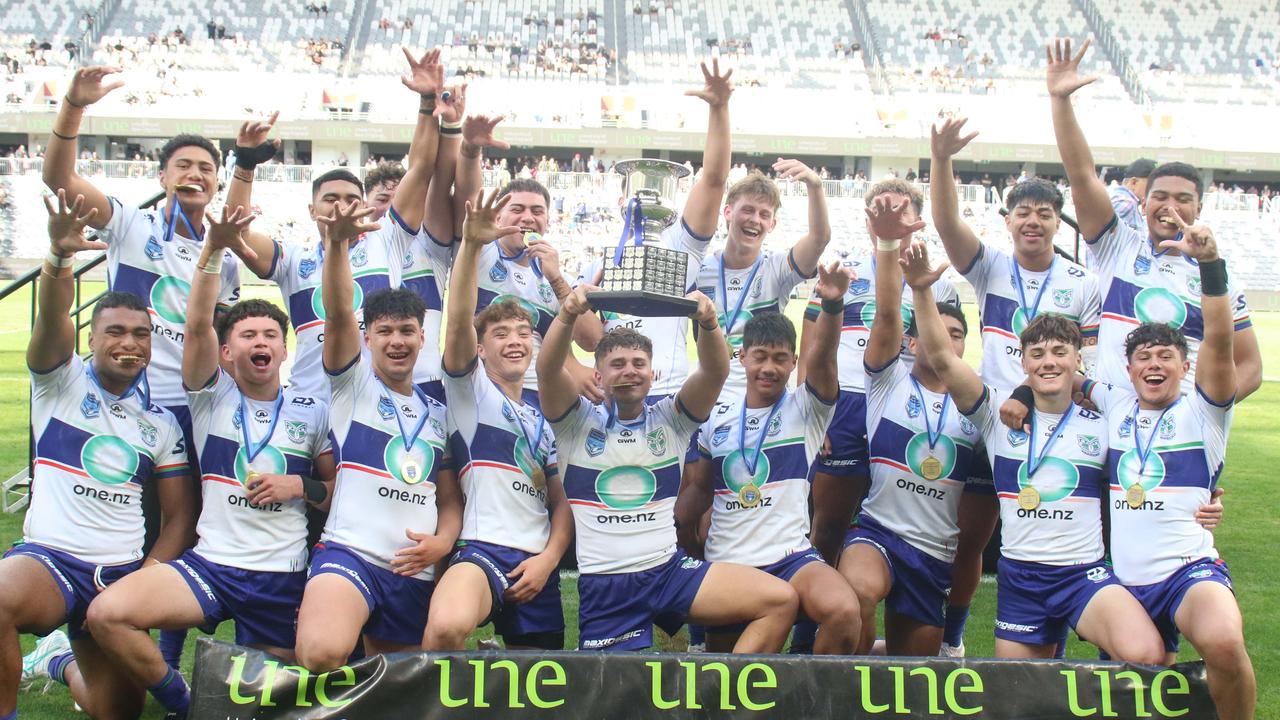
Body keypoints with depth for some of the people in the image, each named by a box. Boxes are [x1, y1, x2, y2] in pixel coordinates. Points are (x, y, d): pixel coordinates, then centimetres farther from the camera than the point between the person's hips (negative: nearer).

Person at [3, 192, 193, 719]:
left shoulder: (161, 424, 9)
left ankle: (62, 659, 43)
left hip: (122, 574, 4)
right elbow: (52, 318, -20)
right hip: (50, 557, -4)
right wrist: (60, 255, -39)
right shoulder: (61, 383, 1)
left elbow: (178, 517, 7)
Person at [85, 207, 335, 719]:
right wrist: (215, 250, -24)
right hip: (209, 565, -1)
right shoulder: (212, 397, 4)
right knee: (106, 614, -25)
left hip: (283, 580, 1)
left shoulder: (312, 413, 7)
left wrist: (299, 486, -8)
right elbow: (197, 324, -12)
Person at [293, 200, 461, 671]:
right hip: (349, 555, -5)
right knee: (322, 654, -34)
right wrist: (337, 243, -28)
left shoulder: (437, 413, 19)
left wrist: (442, 542, -2)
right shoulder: (353, 383, 6)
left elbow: (450, 498, 20)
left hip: (415, 573, 6)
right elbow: (338, 312, -11)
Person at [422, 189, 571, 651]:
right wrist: (471, 246, -24)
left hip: (537, 565, 6)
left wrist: (549, 558, -1)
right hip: (484, 548, -6)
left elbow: (561, 501, 19)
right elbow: (458, 322, -11)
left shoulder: (542, 419, 23)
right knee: (446, 627, -36)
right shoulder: (470, 389, 8)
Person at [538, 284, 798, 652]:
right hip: (604, 585, -2)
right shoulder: (578, 423, 4)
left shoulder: (671, 420, 9)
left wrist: (709, 323, -28)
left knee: (781, 600, -15)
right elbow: (548, 370, -14)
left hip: (670, 568, 2)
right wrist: (567, 315, -32)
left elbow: (715, 373, -7)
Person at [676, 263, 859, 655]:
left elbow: (821, 358, -17)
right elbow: (698, 488, 21)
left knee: (844, 612, -31)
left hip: (791, 558, -3)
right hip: (725, 564, 3)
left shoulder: (805, 411, 2)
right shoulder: (717, 419, 11)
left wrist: (832, 305, -35)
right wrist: (688, 545, 10)